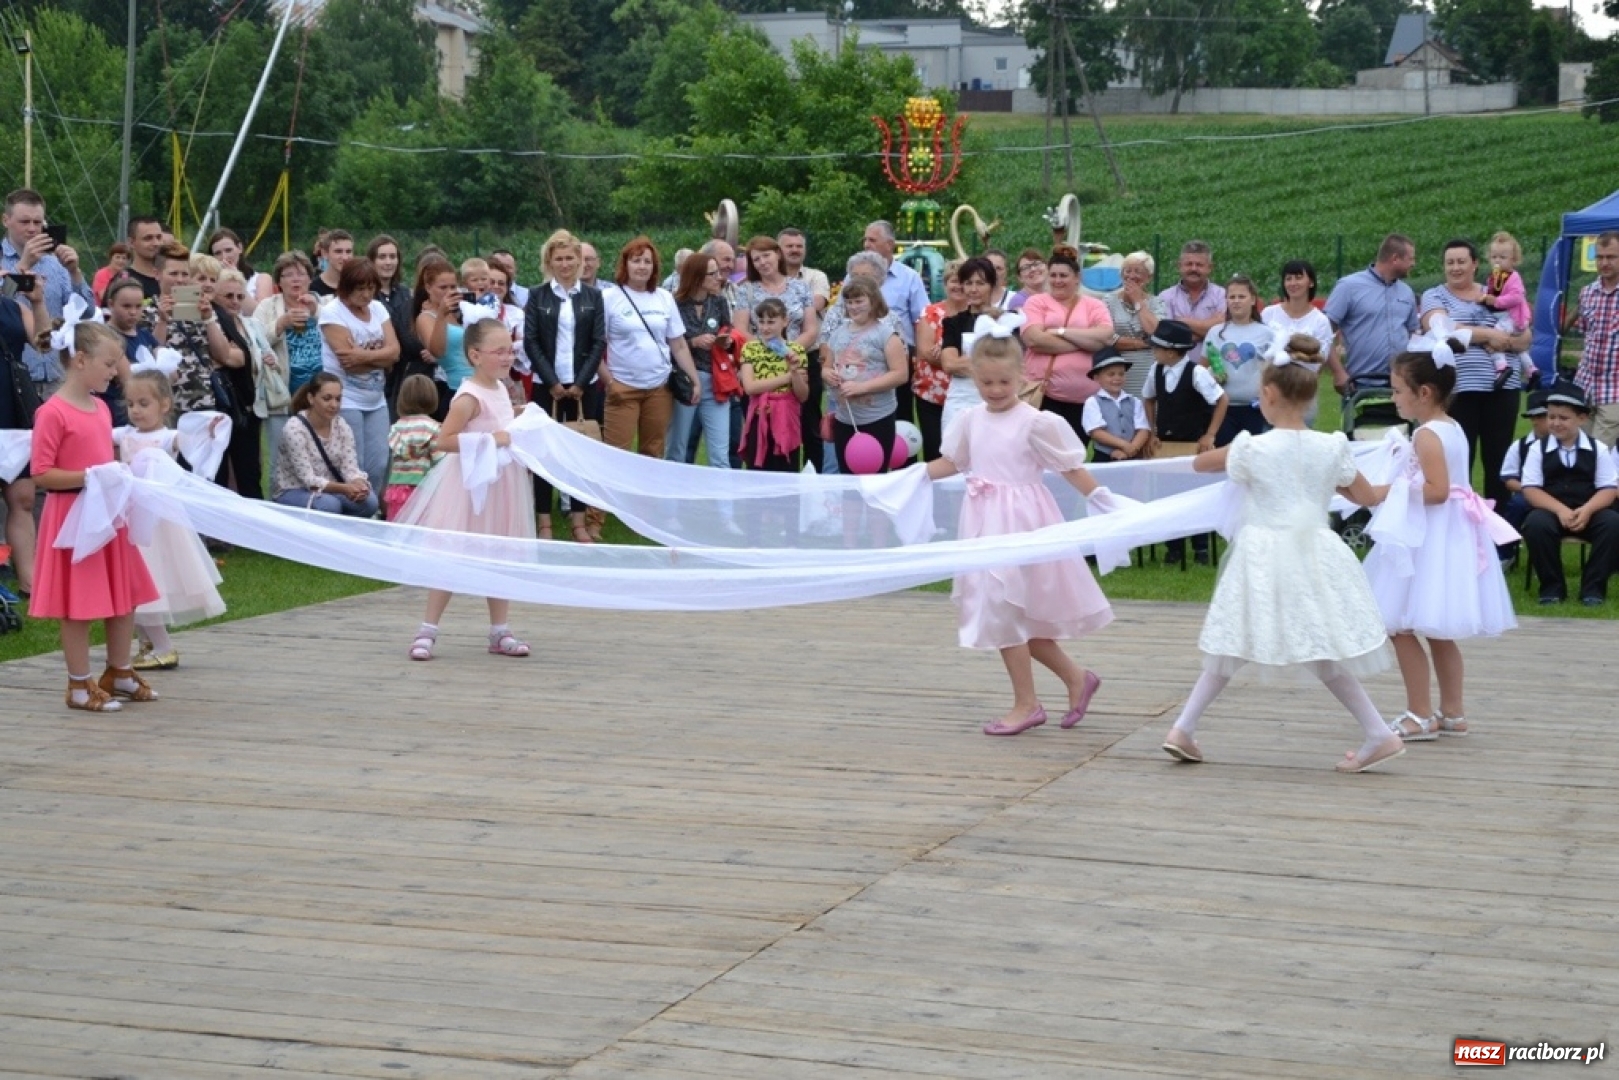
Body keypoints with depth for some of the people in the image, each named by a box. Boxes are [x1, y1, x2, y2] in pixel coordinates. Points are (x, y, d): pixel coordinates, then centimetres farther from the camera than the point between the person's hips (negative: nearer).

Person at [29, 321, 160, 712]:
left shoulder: (100, 408, 10)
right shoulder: (53, 412, -16)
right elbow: (40, 473, -18)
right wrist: (89, 477, -24)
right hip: (73, 517, -8)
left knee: (124, 598, 14)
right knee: (79, 605, 0)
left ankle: (119, 673, 29)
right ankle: (79, 685, 10)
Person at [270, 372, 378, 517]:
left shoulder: (341, 426, -2)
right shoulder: (295, 429, -20)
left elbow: (350, 467, -8)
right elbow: (308, 479, -24)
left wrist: (359, 485, -33)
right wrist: (343, 489, -40)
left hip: (328, 490, 5)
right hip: (293, 493, -5)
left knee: (369, 500, -21)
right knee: (329, 505, -35)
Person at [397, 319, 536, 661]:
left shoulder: (501, 388, 8)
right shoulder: (470, 396, -18)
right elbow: (443, 441, -25)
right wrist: (490, 440, -27)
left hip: (501, 484, 8)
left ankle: (499, 632, 20)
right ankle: (427, 630, 3)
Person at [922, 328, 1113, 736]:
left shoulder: (1035, 422, -11)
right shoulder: (971, 419, 7)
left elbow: (1071, 468, -8)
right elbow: (950, 463, 17)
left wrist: (1104, 501, -14)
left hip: (1020, 523, -6)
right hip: (986, 523, 6)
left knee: (1005, 612, -5)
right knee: (1018, 617, 10)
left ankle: (1026, 704, 9)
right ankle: (1076, 678, 28)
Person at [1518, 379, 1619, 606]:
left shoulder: (1598, 449, 3)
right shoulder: (1538, 449, 2)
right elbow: (1530, 489, -4)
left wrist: (1586, 510, -21)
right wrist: (1560, 509, -20)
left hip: (1590, 511, 1)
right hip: (1551, 510, -1)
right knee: (1536, 524, -35)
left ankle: (1593, 587, -14)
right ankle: (1552, 586, -14)